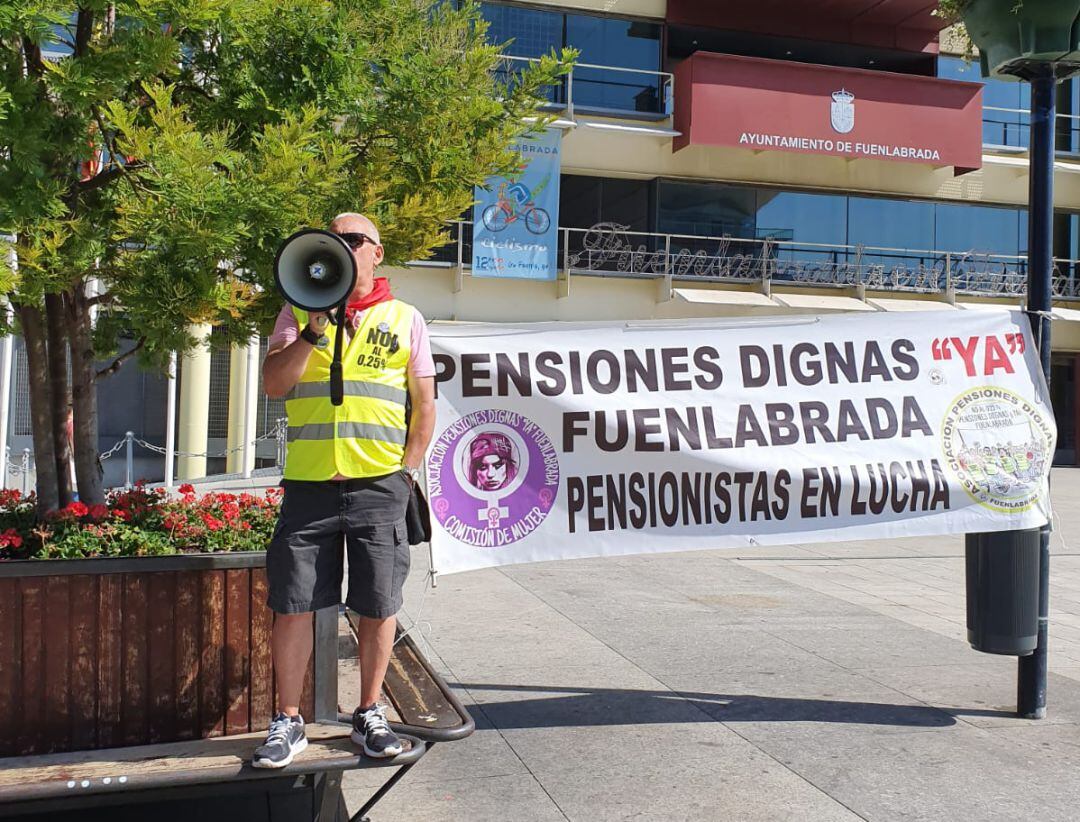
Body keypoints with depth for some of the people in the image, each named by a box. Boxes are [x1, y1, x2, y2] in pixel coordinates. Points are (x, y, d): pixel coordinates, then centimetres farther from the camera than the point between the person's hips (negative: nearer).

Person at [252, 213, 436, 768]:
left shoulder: (405, 319, 10)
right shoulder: (298, 315, 11)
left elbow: (424, 405, 9)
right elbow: (273, 384, -2)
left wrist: (406, 472, 0)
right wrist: (316, 329, -12)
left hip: (379, 486, 0)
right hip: (308, 483, 1)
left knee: (378, 605, 5)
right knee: (292, 604, 2)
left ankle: (369, 715, 22)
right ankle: (288, 722, 16)